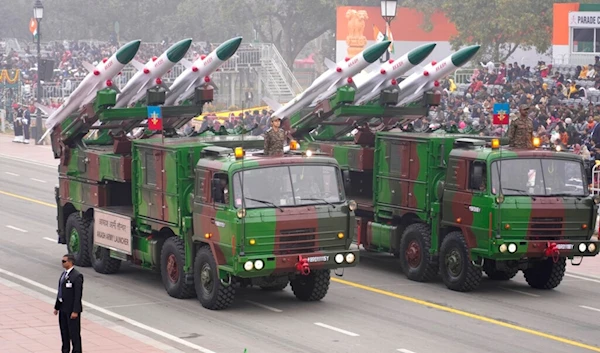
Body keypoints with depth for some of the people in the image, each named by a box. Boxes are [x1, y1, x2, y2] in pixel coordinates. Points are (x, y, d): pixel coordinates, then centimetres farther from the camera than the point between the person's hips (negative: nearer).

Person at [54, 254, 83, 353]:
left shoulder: (77, 276, -16)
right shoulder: (64, 274, 10)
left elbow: (78, 294, -19)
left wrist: (75, 311, -21)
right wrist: (57, 307, 15)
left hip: (72, 309, -9)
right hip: (63, 308, 9)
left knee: (74, 332, -1)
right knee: (64, 331, 16)